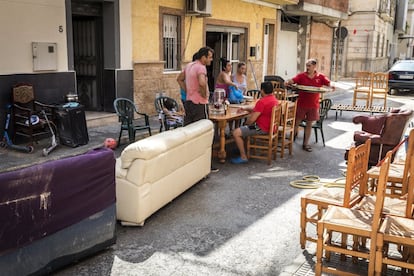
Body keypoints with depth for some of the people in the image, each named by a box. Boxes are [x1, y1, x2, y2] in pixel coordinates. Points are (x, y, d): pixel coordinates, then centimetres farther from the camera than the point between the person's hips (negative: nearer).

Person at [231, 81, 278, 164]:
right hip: (270, 126, 11)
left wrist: (245, 123, -2)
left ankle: (243, 157, -10)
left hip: (262, 129, -11)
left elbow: (252, 120, -22)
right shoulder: (274, 99, 9)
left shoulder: (262, 101, -23)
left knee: (236, 133, -15)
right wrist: (245, 108, 14)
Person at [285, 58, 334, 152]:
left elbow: (328, 83, -7)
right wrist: (287, 82, -39)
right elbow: (293, 80, -16)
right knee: (296, 122, 6)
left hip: (313, 105, 1)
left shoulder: (320, 77, 1)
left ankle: (305, 144, 22)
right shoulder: (301, 75, -3)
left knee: (309, 124, 11)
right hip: (301, 104, -1)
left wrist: (331, 86, -30)